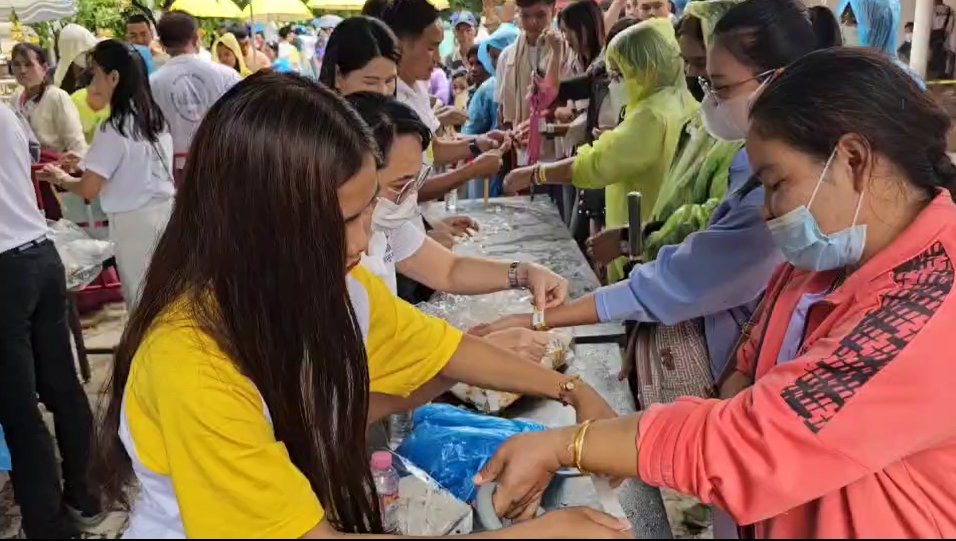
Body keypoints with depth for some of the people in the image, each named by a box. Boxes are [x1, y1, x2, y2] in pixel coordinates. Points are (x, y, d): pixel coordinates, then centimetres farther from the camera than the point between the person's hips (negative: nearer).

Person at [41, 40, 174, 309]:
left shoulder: (114, 129, -16)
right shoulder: (155, 116, 5)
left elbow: (88, 189, -13)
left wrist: (61, 178, 6)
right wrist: (88, 163, 19)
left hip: (134, 222, -7)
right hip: (165, 211, 7)